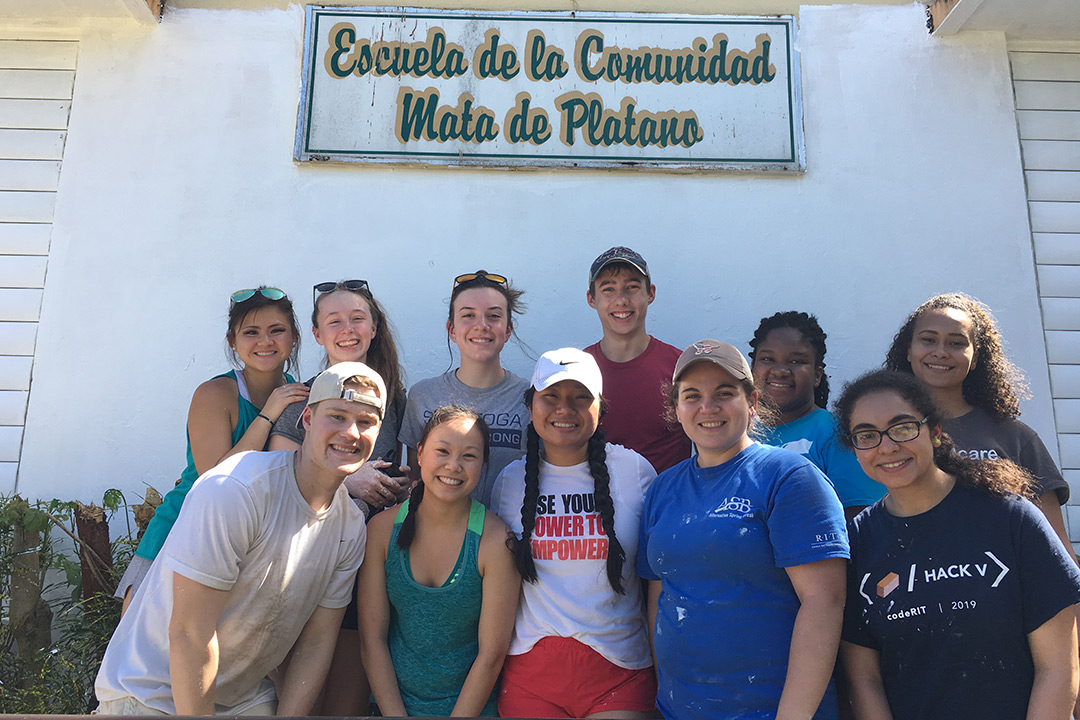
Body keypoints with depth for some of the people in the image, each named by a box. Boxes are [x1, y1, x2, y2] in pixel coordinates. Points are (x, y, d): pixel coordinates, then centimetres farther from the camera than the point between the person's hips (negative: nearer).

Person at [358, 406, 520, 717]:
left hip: (469, 706, -1)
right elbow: (373, 638, -2)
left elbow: (491, 655, -10)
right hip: (392, 703, 2)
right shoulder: (382, 529, -4)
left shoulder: (496, 540, -13)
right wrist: (395, 714, -7)